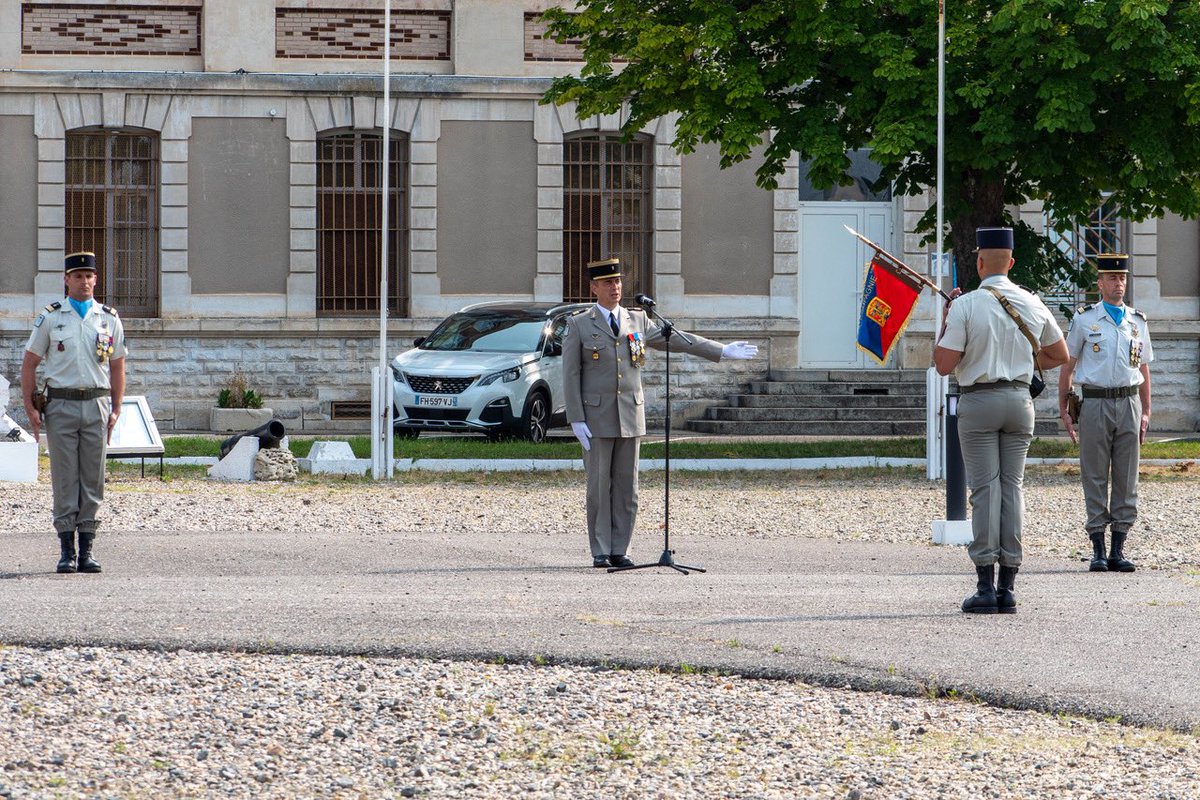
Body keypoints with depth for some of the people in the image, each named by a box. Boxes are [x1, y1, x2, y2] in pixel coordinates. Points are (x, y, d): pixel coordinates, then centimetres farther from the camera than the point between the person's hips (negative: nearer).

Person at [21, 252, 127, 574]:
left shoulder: (109, 319, 8)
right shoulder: (50, 318, 3)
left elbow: (117, 366, 13)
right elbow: (29, 364, 6)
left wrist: (116, 410, 5)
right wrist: (30, 408, -2)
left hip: (97, 405, 2)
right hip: (61, 405, -2)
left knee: (92, 478, 2)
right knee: (64, 479, -2)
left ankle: (86, 550, 6)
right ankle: (66, 551, 1)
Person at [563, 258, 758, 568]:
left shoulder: (637, 321, 10)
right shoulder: (578, 325, 0)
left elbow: (678, 340, 13)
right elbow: (571, 375, -2)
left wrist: (722, 351, 9)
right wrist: (576, 420, -9)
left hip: (630, 415, 3)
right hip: (596, 417, -3)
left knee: (626, 487, 3)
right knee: (599, 486, -2)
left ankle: (619, 551, 8)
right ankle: (600, 552, 4)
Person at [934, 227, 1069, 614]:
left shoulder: (965, 306, -11)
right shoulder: (1032, 305, 4)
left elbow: (944, 365, -10)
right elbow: (1059, 355, 15)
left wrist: (946, 322, 2)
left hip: (978, 402, -4)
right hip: (1020, 400, 4)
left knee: (984, 488, -3)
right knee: (1012, 486, 7)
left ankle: (985, 586, -7)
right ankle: (1008, 587, 4)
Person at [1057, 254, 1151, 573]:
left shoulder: (1137, 322, 13)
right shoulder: (1084, 319, 4)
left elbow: (1144, 369, 17)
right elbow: (1067, 366, 7)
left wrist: (1145, 412, 9)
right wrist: (1064, 411, 2)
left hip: (1129, 403, 3)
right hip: (1095, 402, -3)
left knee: (1126, 480, 2)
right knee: (1095, 479, -2)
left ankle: (1118, 551, 6)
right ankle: (1098, 552, 2)